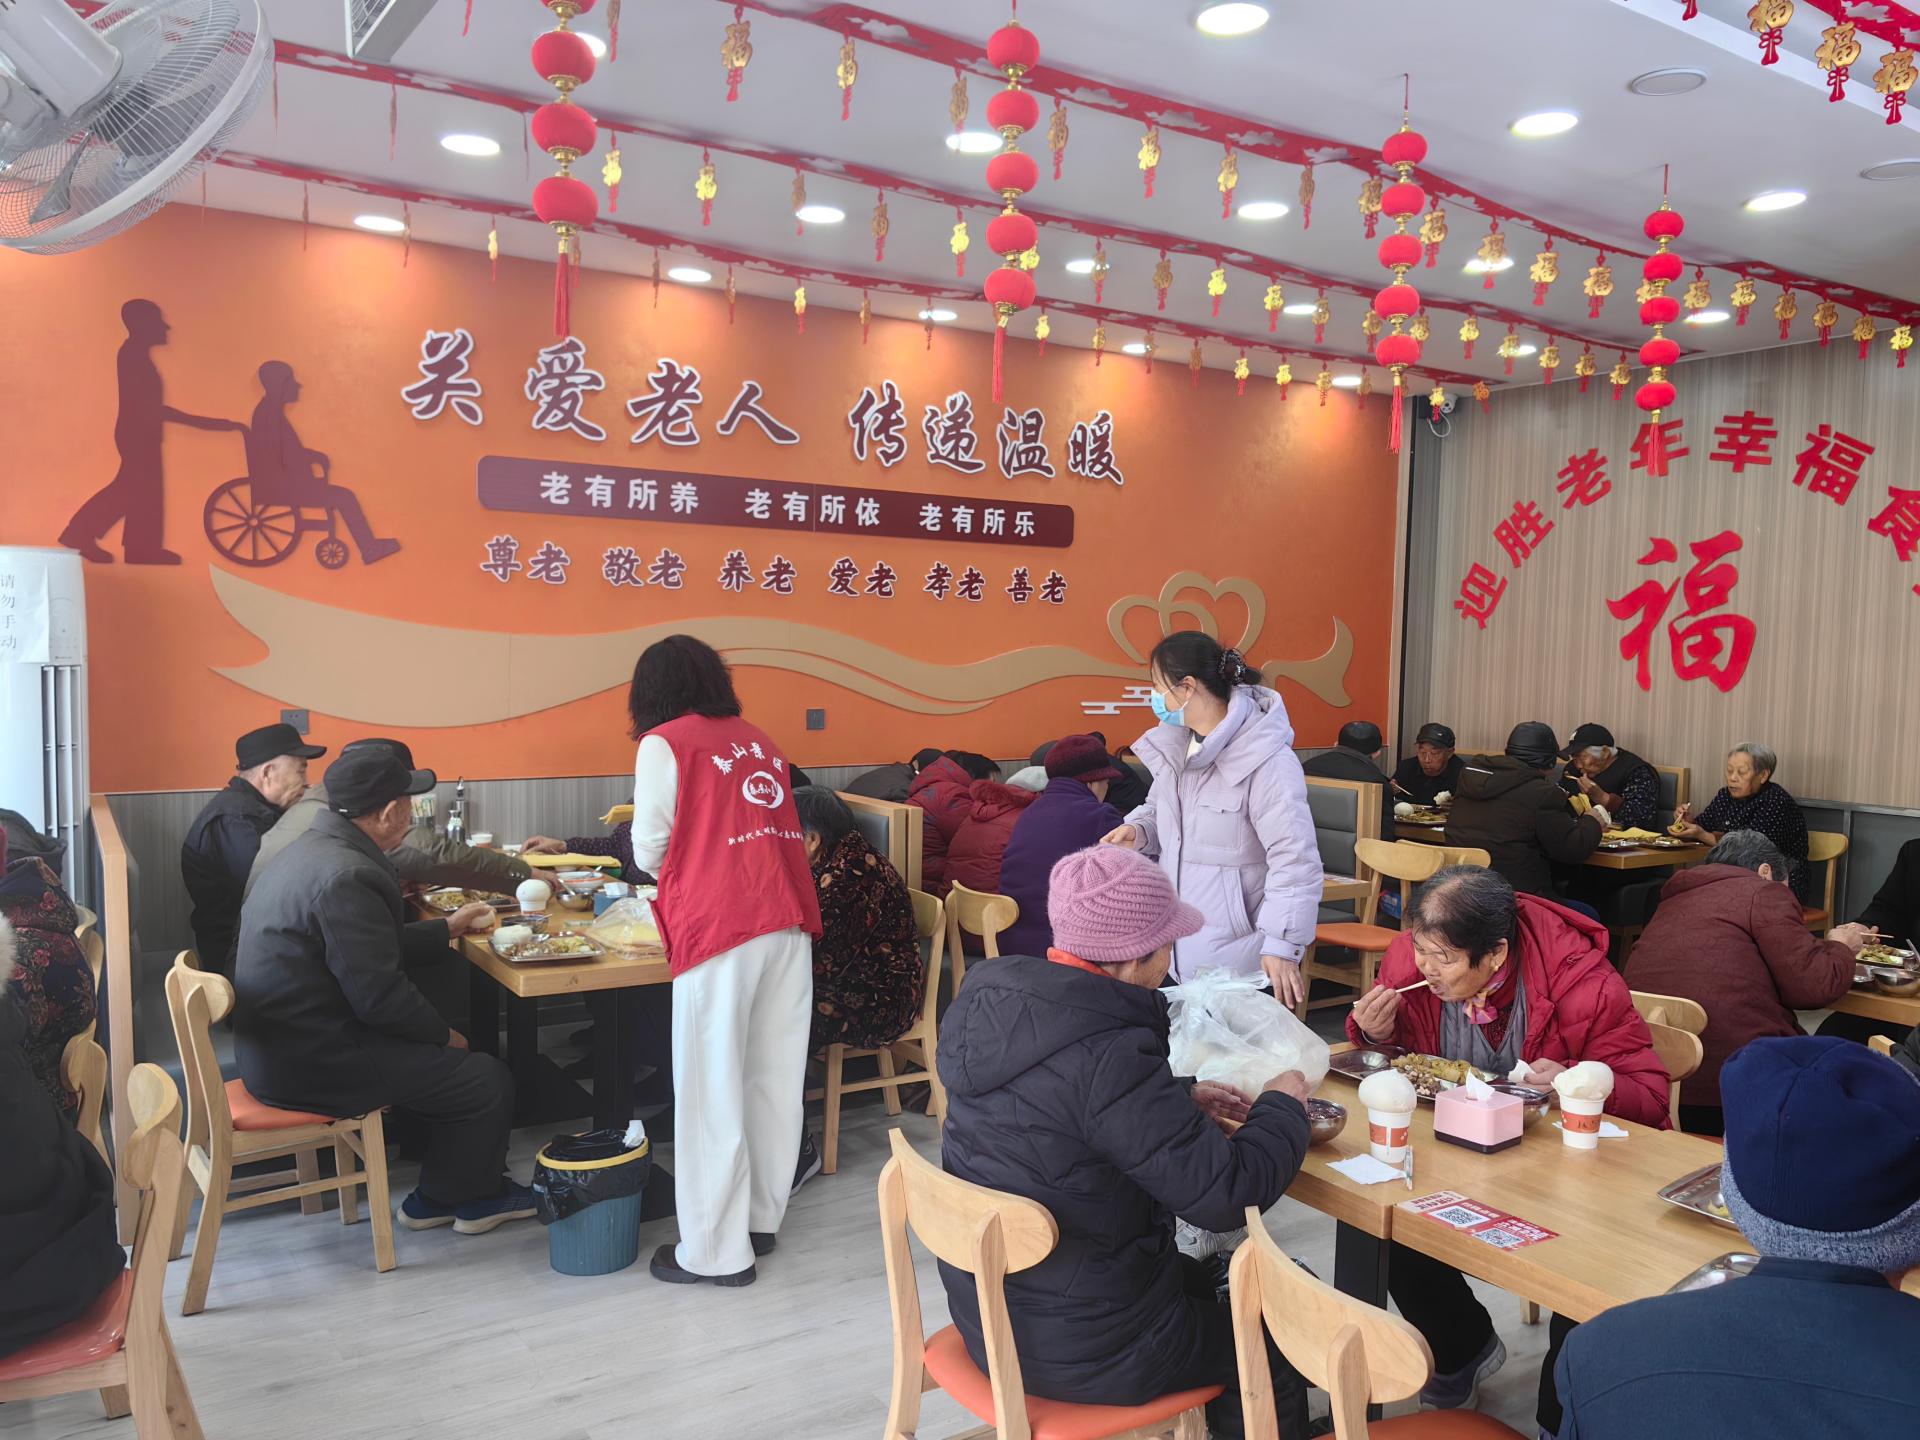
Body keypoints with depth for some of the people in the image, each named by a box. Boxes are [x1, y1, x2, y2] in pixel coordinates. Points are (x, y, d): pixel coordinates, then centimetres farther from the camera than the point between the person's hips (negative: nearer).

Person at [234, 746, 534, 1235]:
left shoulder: (314, 847, 7)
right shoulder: (346, 875, -25)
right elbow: (380, 995, -23)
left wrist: (446, 927, 26)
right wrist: (445, 1035, -7)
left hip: (281, 1044, 11)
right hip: (312, 1063, -11)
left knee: (454, 1064, 19)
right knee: (488, 1081, -3)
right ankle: (450, 1197, 20)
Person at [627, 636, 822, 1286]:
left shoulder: (663, 744, 2)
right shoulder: (759, 740, 18)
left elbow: (649, 851, 4)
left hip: (720, 927, -6)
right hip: (791, 920, 6)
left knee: (713, 1092, 3)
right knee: (776, 1079, 13)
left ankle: (715, 1251, 10)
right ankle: (761, 1219, 25)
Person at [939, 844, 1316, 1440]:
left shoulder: (994, 999, -6)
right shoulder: (1107, 1056, -32)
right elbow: (1228, 1194, -26)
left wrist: (1182, 1103, 5)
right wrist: (1282, 1106, -8)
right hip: (1077, 1353, -8)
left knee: (1199, 1283, 32)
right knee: (1276, 1341, 17)